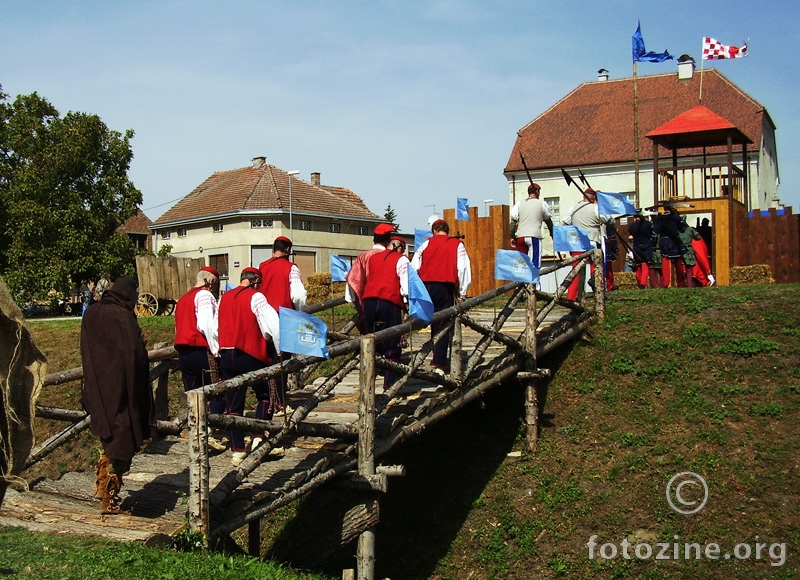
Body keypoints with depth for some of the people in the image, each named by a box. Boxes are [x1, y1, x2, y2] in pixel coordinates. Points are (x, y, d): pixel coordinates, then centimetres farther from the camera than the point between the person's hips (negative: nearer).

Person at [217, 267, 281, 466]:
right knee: (267, 396, 11)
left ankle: (237, 450, 9)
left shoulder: (224, 298, 12)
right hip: (250, 355, -5)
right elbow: (272, 325, -14)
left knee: (233, 404, 9)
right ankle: (258, 437, -3)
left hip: (226, 355, 5)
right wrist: (281, 350, -7)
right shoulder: (255, 297, -6)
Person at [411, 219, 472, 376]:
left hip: (425, 286, 2)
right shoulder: (457, 245, 9)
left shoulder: (426, 243, 12)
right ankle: (439, 364, -8)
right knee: (442, 325, -2)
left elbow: (414, 267, 8)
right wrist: (462, 293, 8)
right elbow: (463, 269, 2)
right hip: (444, 287, -2)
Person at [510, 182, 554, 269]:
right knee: (534, 264, -6)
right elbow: (548, 221, 16)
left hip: (520, 236, 4)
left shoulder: (519, 204, 11)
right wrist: (552, 234, 29)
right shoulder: (541, 204, 5)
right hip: (534, 236, -4)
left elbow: (513, 221, 4)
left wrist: (512, 237, 8)